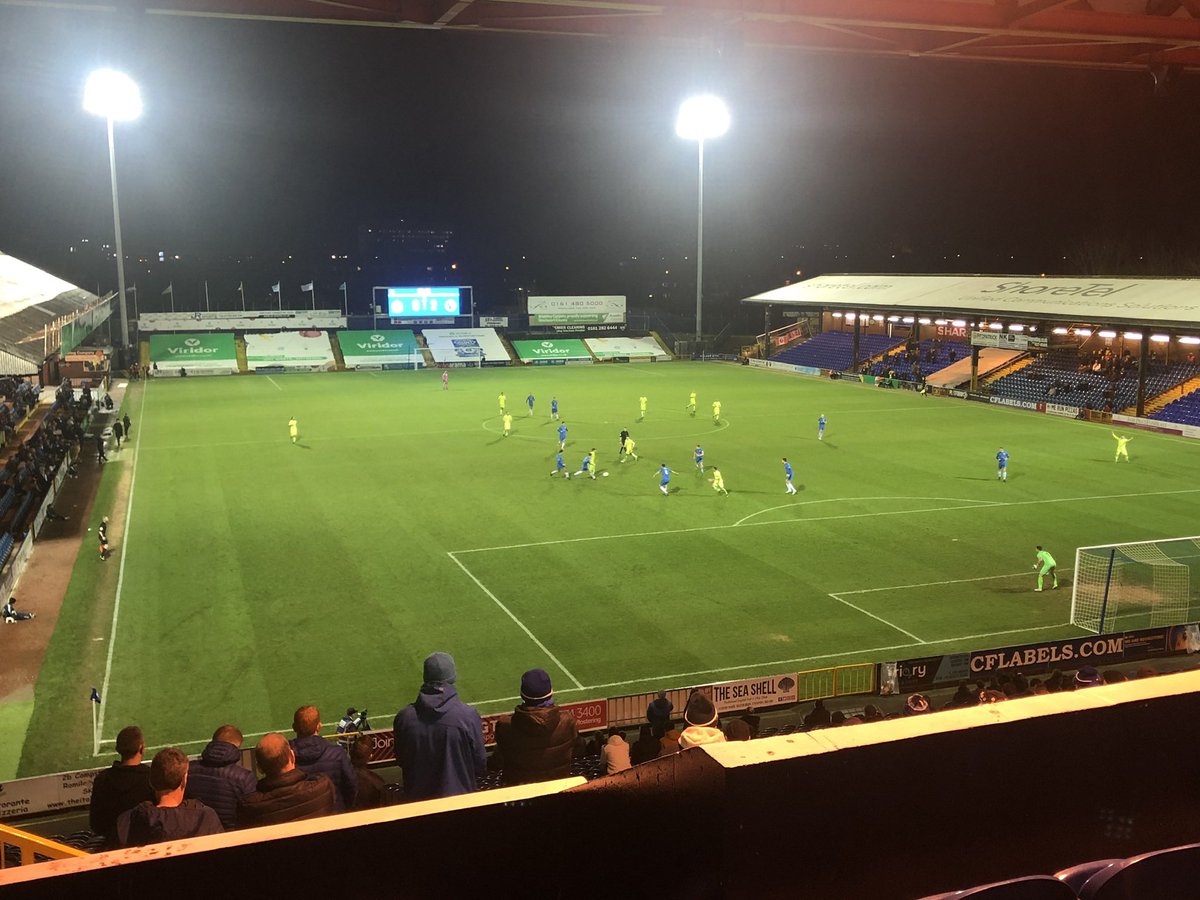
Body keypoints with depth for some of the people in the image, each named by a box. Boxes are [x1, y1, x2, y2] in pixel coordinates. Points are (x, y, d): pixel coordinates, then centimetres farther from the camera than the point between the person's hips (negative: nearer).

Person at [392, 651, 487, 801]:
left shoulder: (404, 717, -17)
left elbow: (401, 760, -1)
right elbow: (480, 763, -12)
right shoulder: (468, 716, -24)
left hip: (417, 797, 2)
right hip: (459, 796, -2)